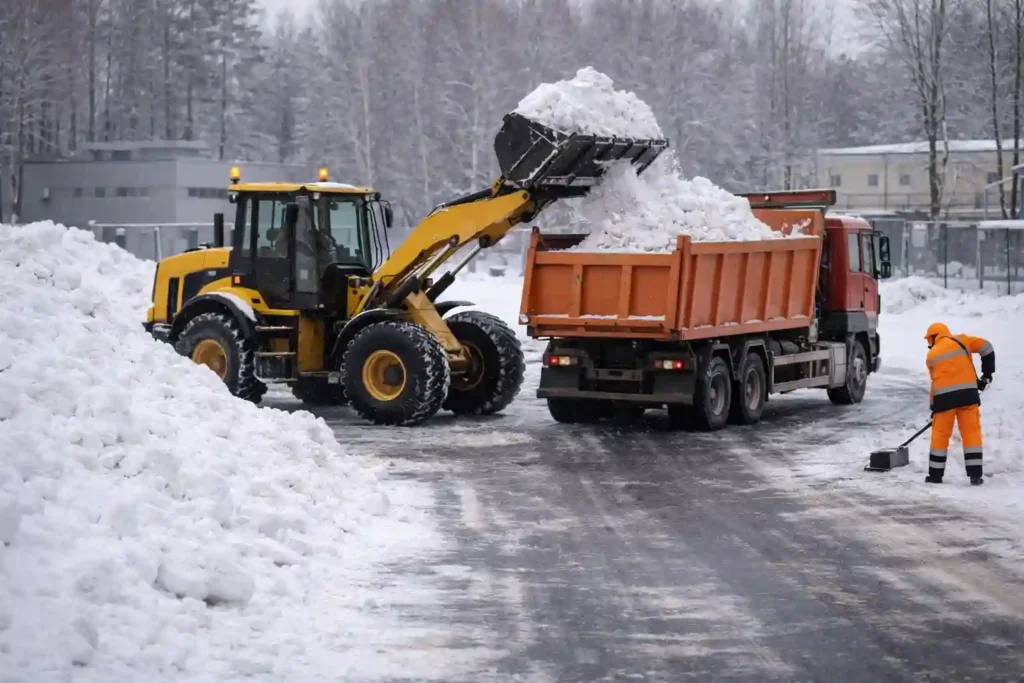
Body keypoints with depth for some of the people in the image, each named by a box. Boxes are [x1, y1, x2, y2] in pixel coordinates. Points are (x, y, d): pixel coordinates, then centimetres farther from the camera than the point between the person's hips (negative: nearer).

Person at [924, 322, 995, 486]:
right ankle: (975, 475, 0)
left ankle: (935, 474, 14)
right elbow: (986, 348, 4)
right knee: (972, 432, 5)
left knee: (940, 434, 10)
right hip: (967, 393, 0)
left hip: (945, 396, 0)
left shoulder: (932, 354, 14)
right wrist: (987, 373, 13)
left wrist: (933, 405, 21)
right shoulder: (961, 340, 12)